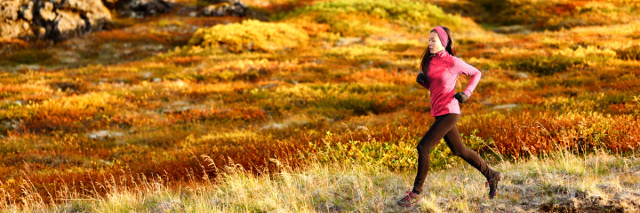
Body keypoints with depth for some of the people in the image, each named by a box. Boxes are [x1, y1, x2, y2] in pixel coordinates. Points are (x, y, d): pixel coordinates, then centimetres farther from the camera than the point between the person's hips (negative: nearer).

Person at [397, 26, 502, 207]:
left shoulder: (453, 62, -12)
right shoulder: (431, 60, 8)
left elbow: (476, 73, 1)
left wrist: (466, 94, -10)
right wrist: (421, 79, -1)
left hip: (448, 112, -9)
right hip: (439, 112, 9)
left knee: (423, 148, -13)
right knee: (459, 150, 17)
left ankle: (416, 193, -5)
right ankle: (491, 176, 32)